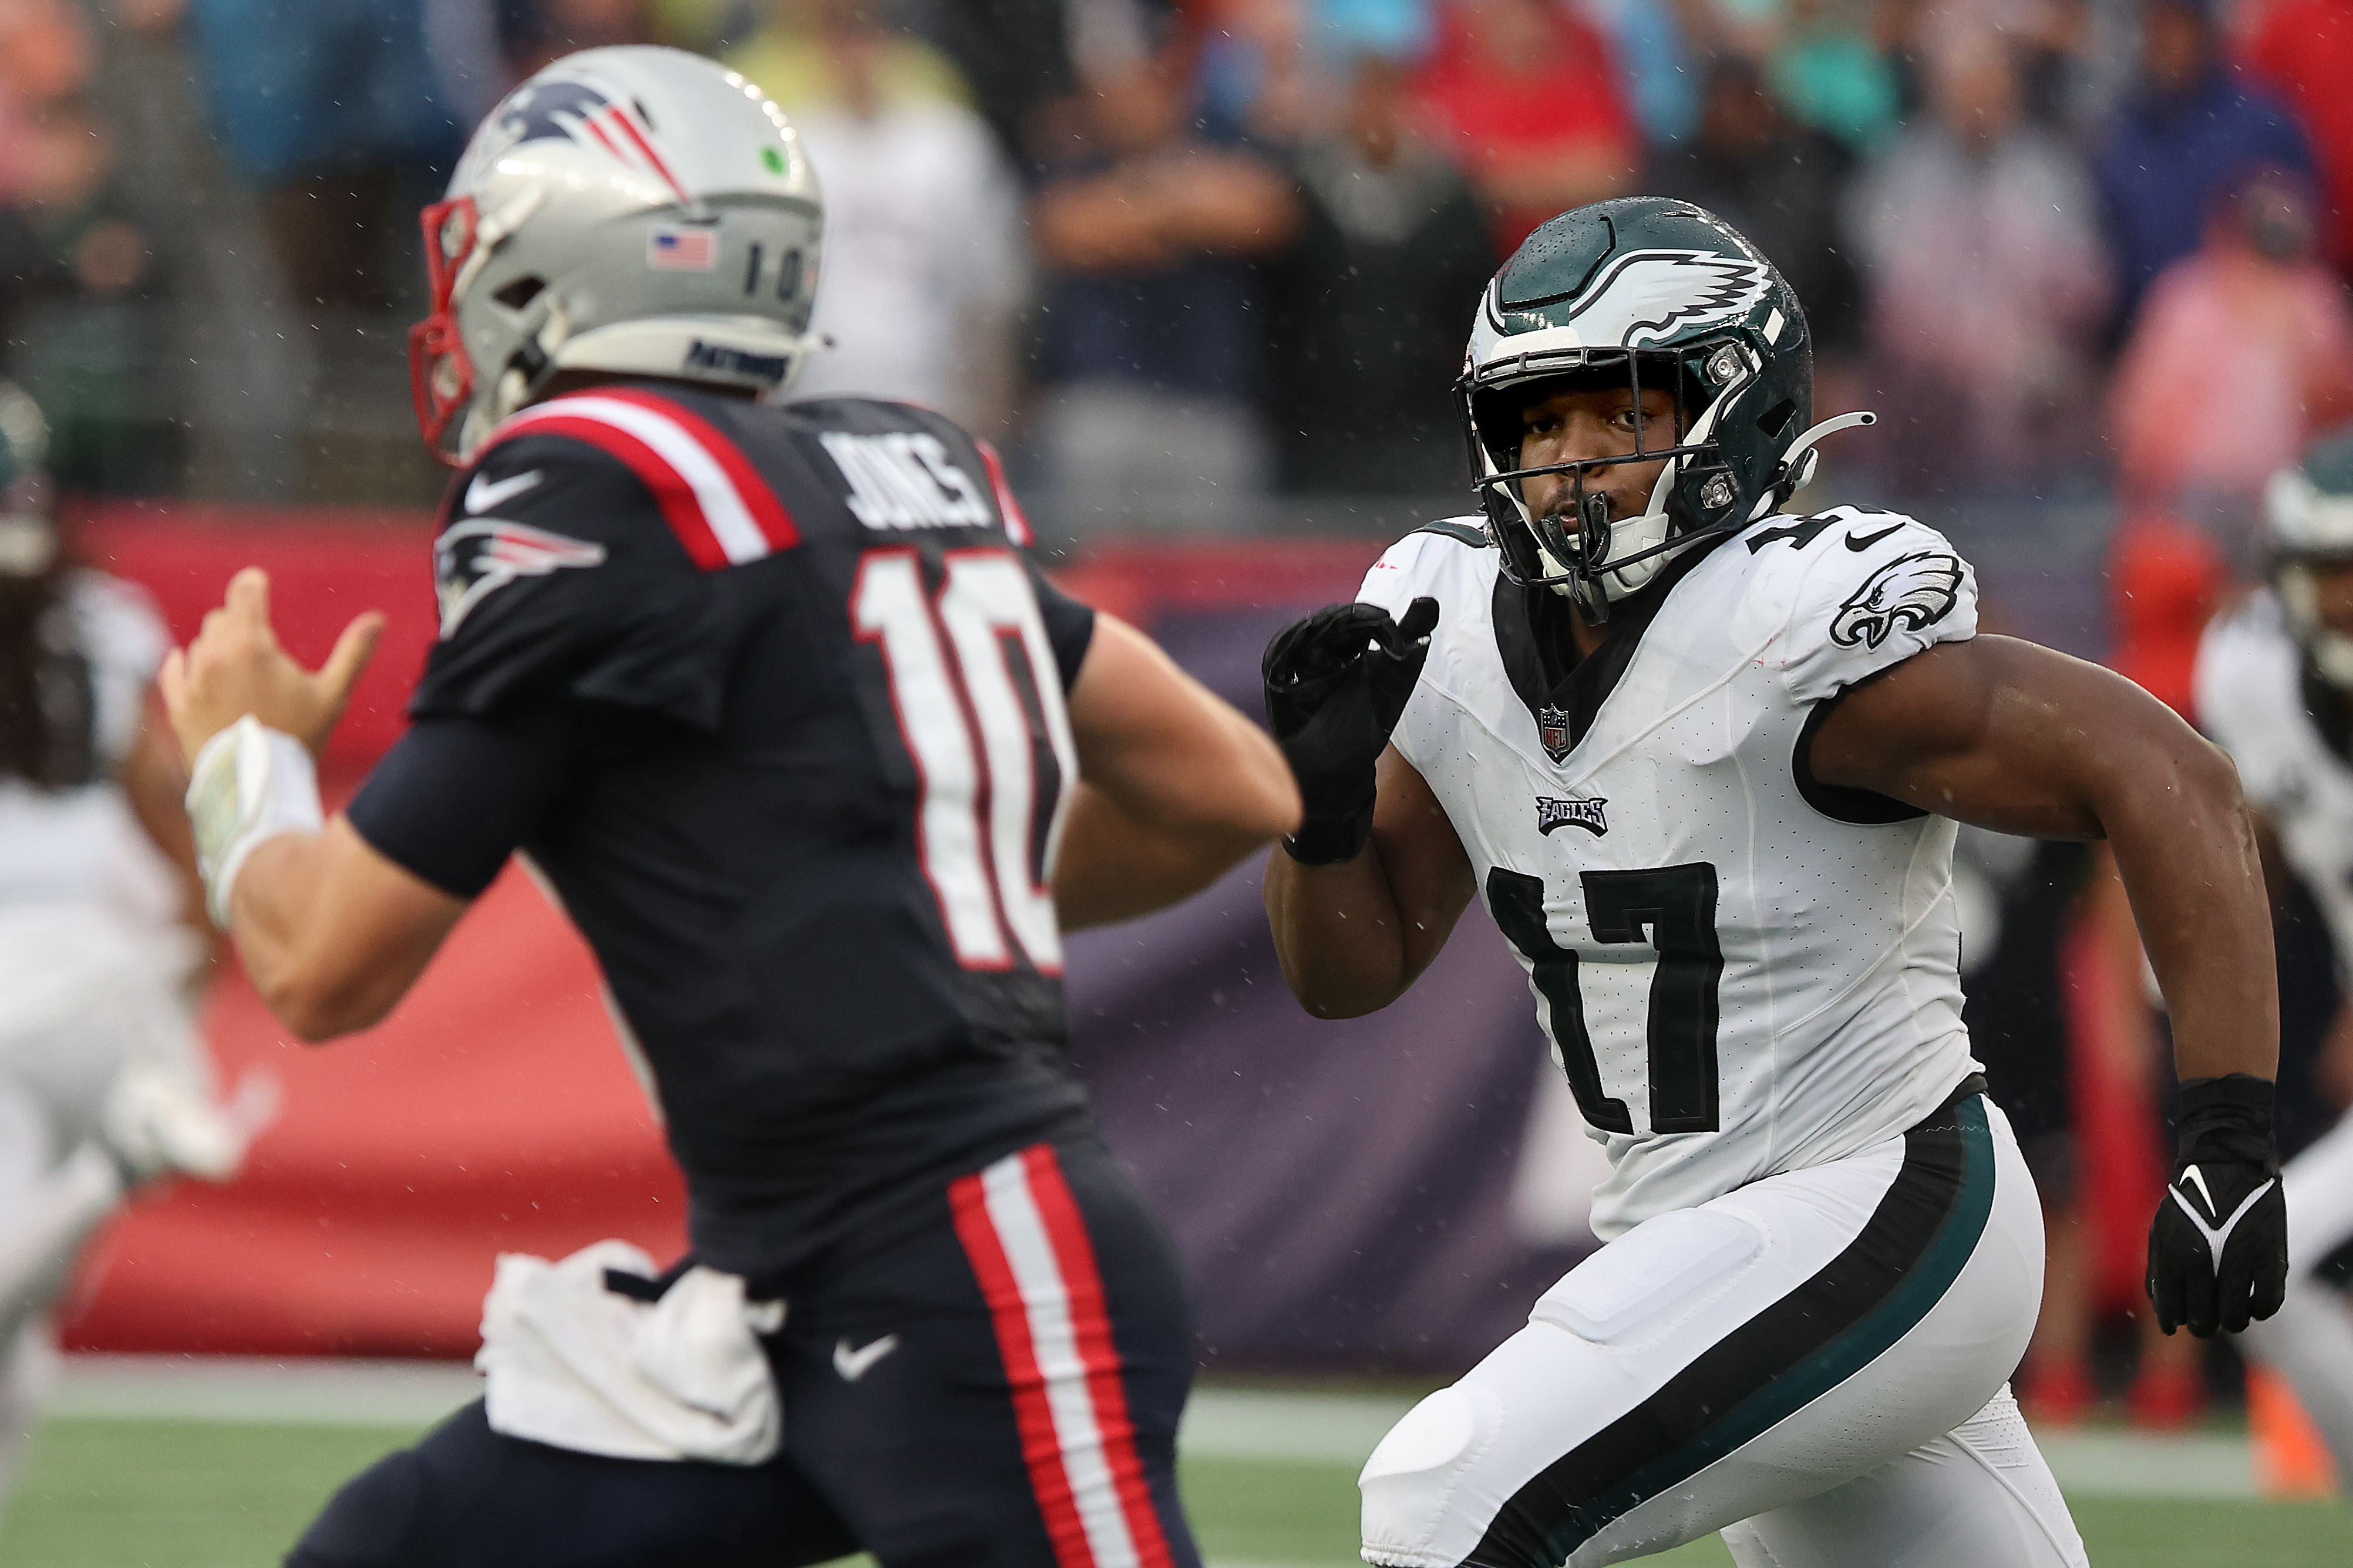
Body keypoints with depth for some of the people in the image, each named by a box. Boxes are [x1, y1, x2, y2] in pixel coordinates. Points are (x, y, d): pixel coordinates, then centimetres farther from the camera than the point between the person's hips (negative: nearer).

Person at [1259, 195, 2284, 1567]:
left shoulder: (1801, 638, -21)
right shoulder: (1451, 635, 2)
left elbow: (2168, 784, -22)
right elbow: (1350, 971, 11)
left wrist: (2232, 1135, -28)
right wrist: (1322, 789, -11)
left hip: (1880, 1231, -8)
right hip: (1700, 1235, 8)